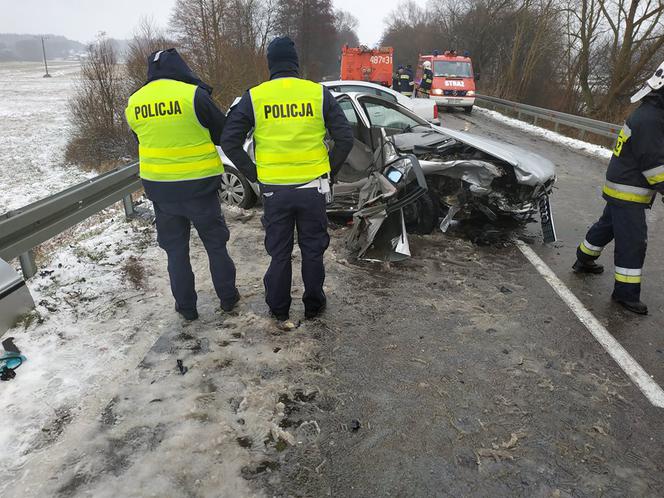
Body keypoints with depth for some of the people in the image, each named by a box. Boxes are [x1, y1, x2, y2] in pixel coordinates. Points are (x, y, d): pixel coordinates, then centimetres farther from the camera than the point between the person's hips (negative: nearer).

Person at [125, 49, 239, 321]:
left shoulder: (134, 103, 3)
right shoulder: (193, 95, -13)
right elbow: (223, 134, -4)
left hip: (158, 186, 4)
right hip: (198, 185, -3)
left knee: (175, 248, 15)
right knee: (215, 242, 14)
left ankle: (186, 306, 22)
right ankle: (227, 297, 24)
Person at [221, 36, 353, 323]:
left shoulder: (254, 97, -2)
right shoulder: (319, 93, -2)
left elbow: (229, 142, -4)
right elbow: (345, 138, -3)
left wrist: (253, 174, 4)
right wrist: (328, 170, 6)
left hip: (273, 189, 0)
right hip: (312, 187, 0)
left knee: (279, 252, 14)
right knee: (313, 249, 15)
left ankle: (278, 309, 27)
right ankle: (313, 305, 28)